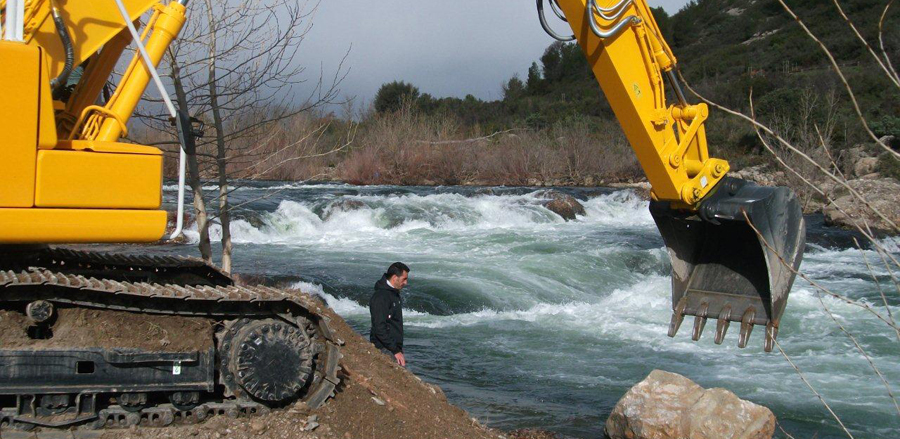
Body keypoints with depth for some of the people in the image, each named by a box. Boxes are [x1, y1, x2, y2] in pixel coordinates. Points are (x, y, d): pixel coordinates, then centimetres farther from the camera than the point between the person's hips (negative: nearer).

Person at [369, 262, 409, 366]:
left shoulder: (394, 294, 15)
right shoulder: (380, 297, -17)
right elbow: (379, 328, -23)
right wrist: (396, 351, -22)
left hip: (395, 346, 10)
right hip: (384, 349, -9)